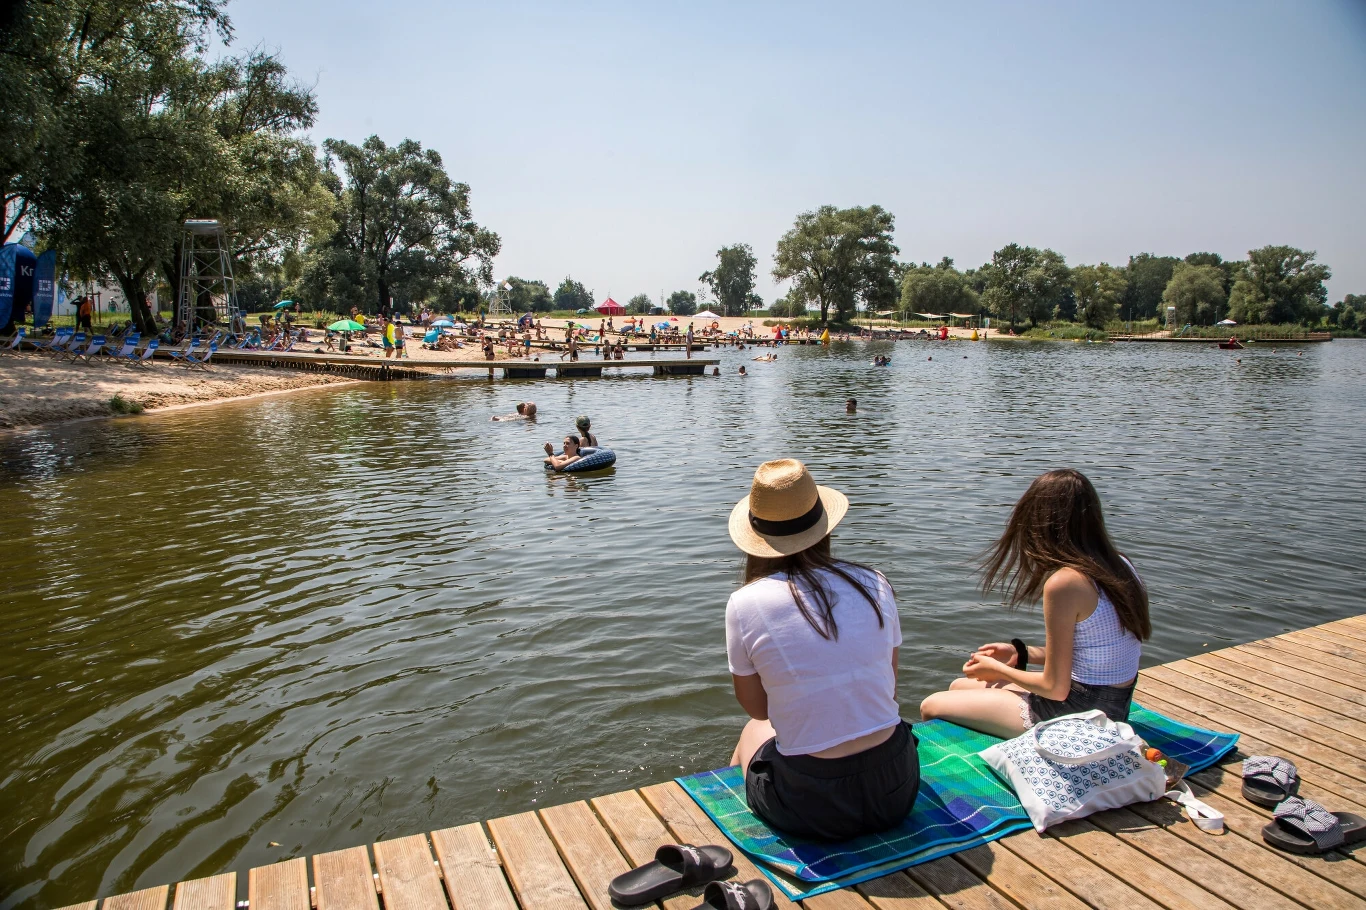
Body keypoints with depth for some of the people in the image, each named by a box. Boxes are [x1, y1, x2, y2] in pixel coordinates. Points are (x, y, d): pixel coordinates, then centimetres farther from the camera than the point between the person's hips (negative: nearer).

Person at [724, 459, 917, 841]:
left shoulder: (744, 604, -12)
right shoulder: (874, 584, -3)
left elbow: (757, 708, 1)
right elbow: (888, 688, 8)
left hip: (811, 808, -2)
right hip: (895, 792, 3)